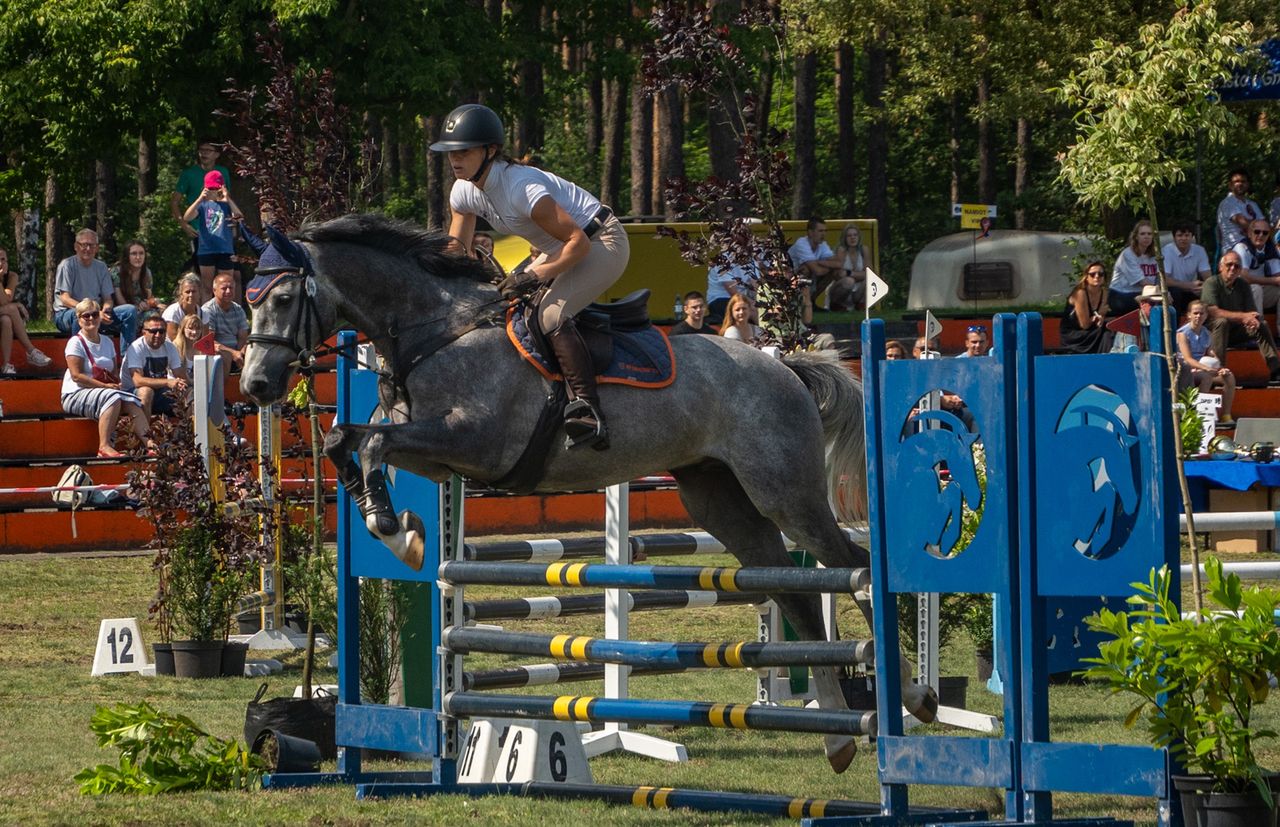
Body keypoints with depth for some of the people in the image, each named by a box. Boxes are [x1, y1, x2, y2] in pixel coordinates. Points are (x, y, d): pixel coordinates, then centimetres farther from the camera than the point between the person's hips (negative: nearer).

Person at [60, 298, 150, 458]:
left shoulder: (106, 342, 16)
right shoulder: (76, 342, -6)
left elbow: (114, 373, 17)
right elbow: (76, 376, -15)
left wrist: (116, 384, -8)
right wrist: (105, 386, -19)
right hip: (75, 395, -7)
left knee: (131, 402, -18)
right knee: (112, 397, -33)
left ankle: (147, 442, -33)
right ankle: (104, 446, -42)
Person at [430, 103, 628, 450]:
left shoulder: (522, 189, -31)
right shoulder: (464, 192, -5)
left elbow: (579, 242, -29)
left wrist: (536, 276, -33)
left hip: (602, 242, -10)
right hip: (558, 247, 10)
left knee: (551, 313, -29)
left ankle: (588, 414, -36)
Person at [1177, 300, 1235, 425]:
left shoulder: (1206, 333, 12)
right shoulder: (1183, 333, -8)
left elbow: (1212, 355, 8)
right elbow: (1188, 359, -19)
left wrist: (1221, 368, -15)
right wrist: (1206, 368, -33)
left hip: (1201, 368, 7)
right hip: (1186, 372, -7)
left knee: (1229, 377, -13)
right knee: (1206, 377, -35)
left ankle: (1225, 416, -11)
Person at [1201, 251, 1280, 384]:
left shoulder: (1243, 285, 4)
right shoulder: (1211, 283, -13)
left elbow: (1252, 312, 1)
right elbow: (1212, 312, -26)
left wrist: (1253, 320, -26)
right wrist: (1242, 316, -31)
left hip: (1235, 332, 5)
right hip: (1212, 332, -5)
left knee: (1261, 327, -15)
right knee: (1222, 321, -35)